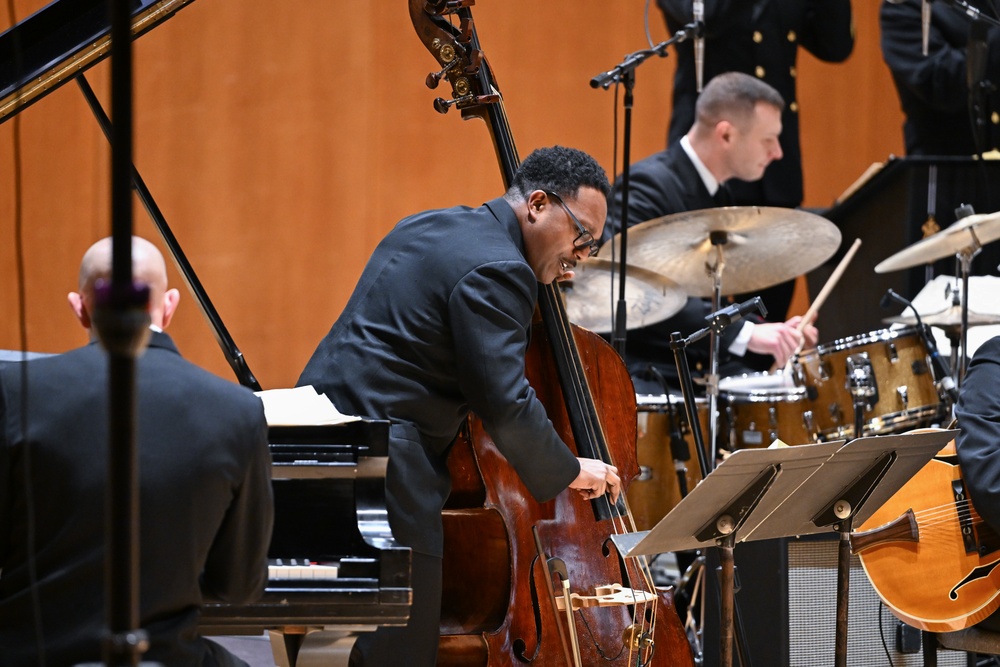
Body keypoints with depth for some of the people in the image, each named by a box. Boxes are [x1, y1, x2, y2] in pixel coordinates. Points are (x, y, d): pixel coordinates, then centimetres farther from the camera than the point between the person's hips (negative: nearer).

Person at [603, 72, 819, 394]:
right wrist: (744, 333, -32)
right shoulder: (648, 184, -14)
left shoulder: (715, 194, 16)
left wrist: (774, 333, 5)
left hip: (697, 364, 9)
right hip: (639, 372, -9)